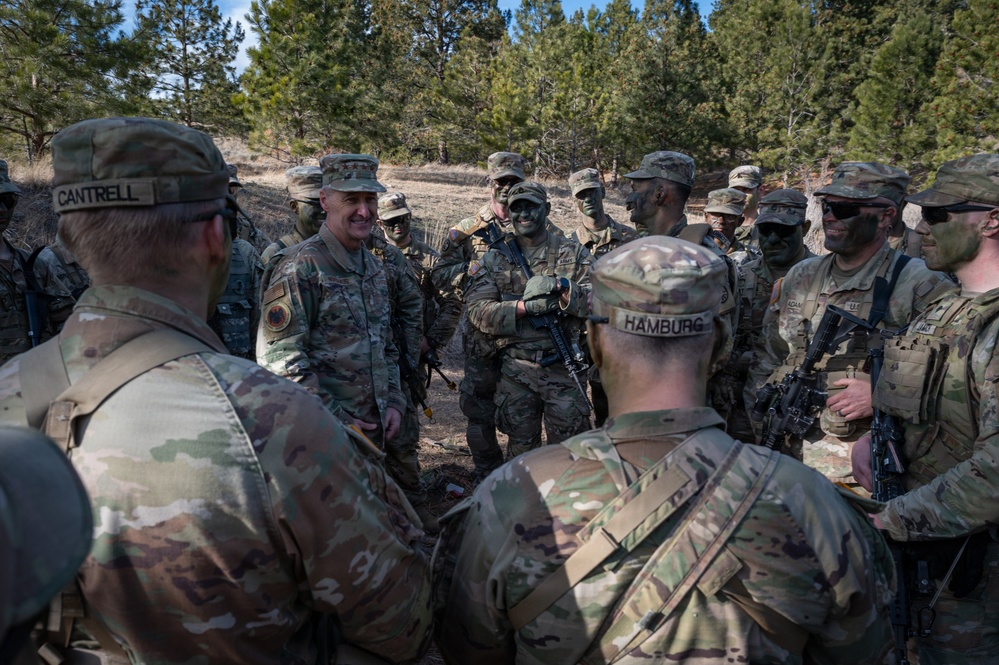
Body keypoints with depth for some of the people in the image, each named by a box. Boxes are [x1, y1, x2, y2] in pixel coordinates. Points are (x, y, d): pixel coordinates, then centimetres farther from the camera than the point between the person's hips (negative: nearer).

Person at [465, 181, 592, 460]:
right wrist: (526, 306, -17)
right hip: (516, 371, 1)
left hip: (564, 369, 0)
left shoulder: (574, 253, 5)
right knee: (521, 448, 13)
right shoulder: (494, 259, 5)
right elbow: (478, 311, -6)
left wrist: (563, 288, -20)